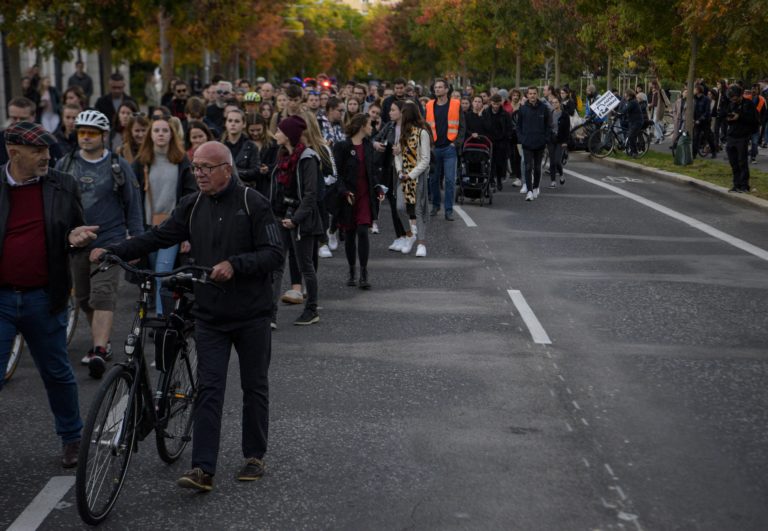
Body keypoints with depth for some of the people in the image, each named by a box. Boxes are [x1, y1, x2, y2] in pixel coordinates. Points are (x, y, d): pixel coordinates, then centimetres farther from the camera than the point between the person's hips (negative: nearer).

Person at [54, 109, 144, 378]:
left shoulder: (119, 166, 1)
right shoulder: (65, 164, 8)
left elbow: (132, 206, 4)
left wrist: (137, 242, 0)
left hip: (109, 240, -4)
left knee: (103, 295, -15)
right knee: (84, 298, 11)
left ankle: (100, 351, -22)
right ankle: (102, 341, 27)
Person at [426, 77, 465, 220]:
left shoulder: (456, 105, 1)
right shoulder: (429, 106, 7)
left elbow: (461, 127, 3)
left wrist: (457, 143, -7)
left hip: (450, 148, -2)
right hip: (433, 148, 2)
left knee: (450, 180, -5)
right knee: (434, 179, 9)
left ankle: (449, 210, 0)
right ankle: (435, 205, 26)